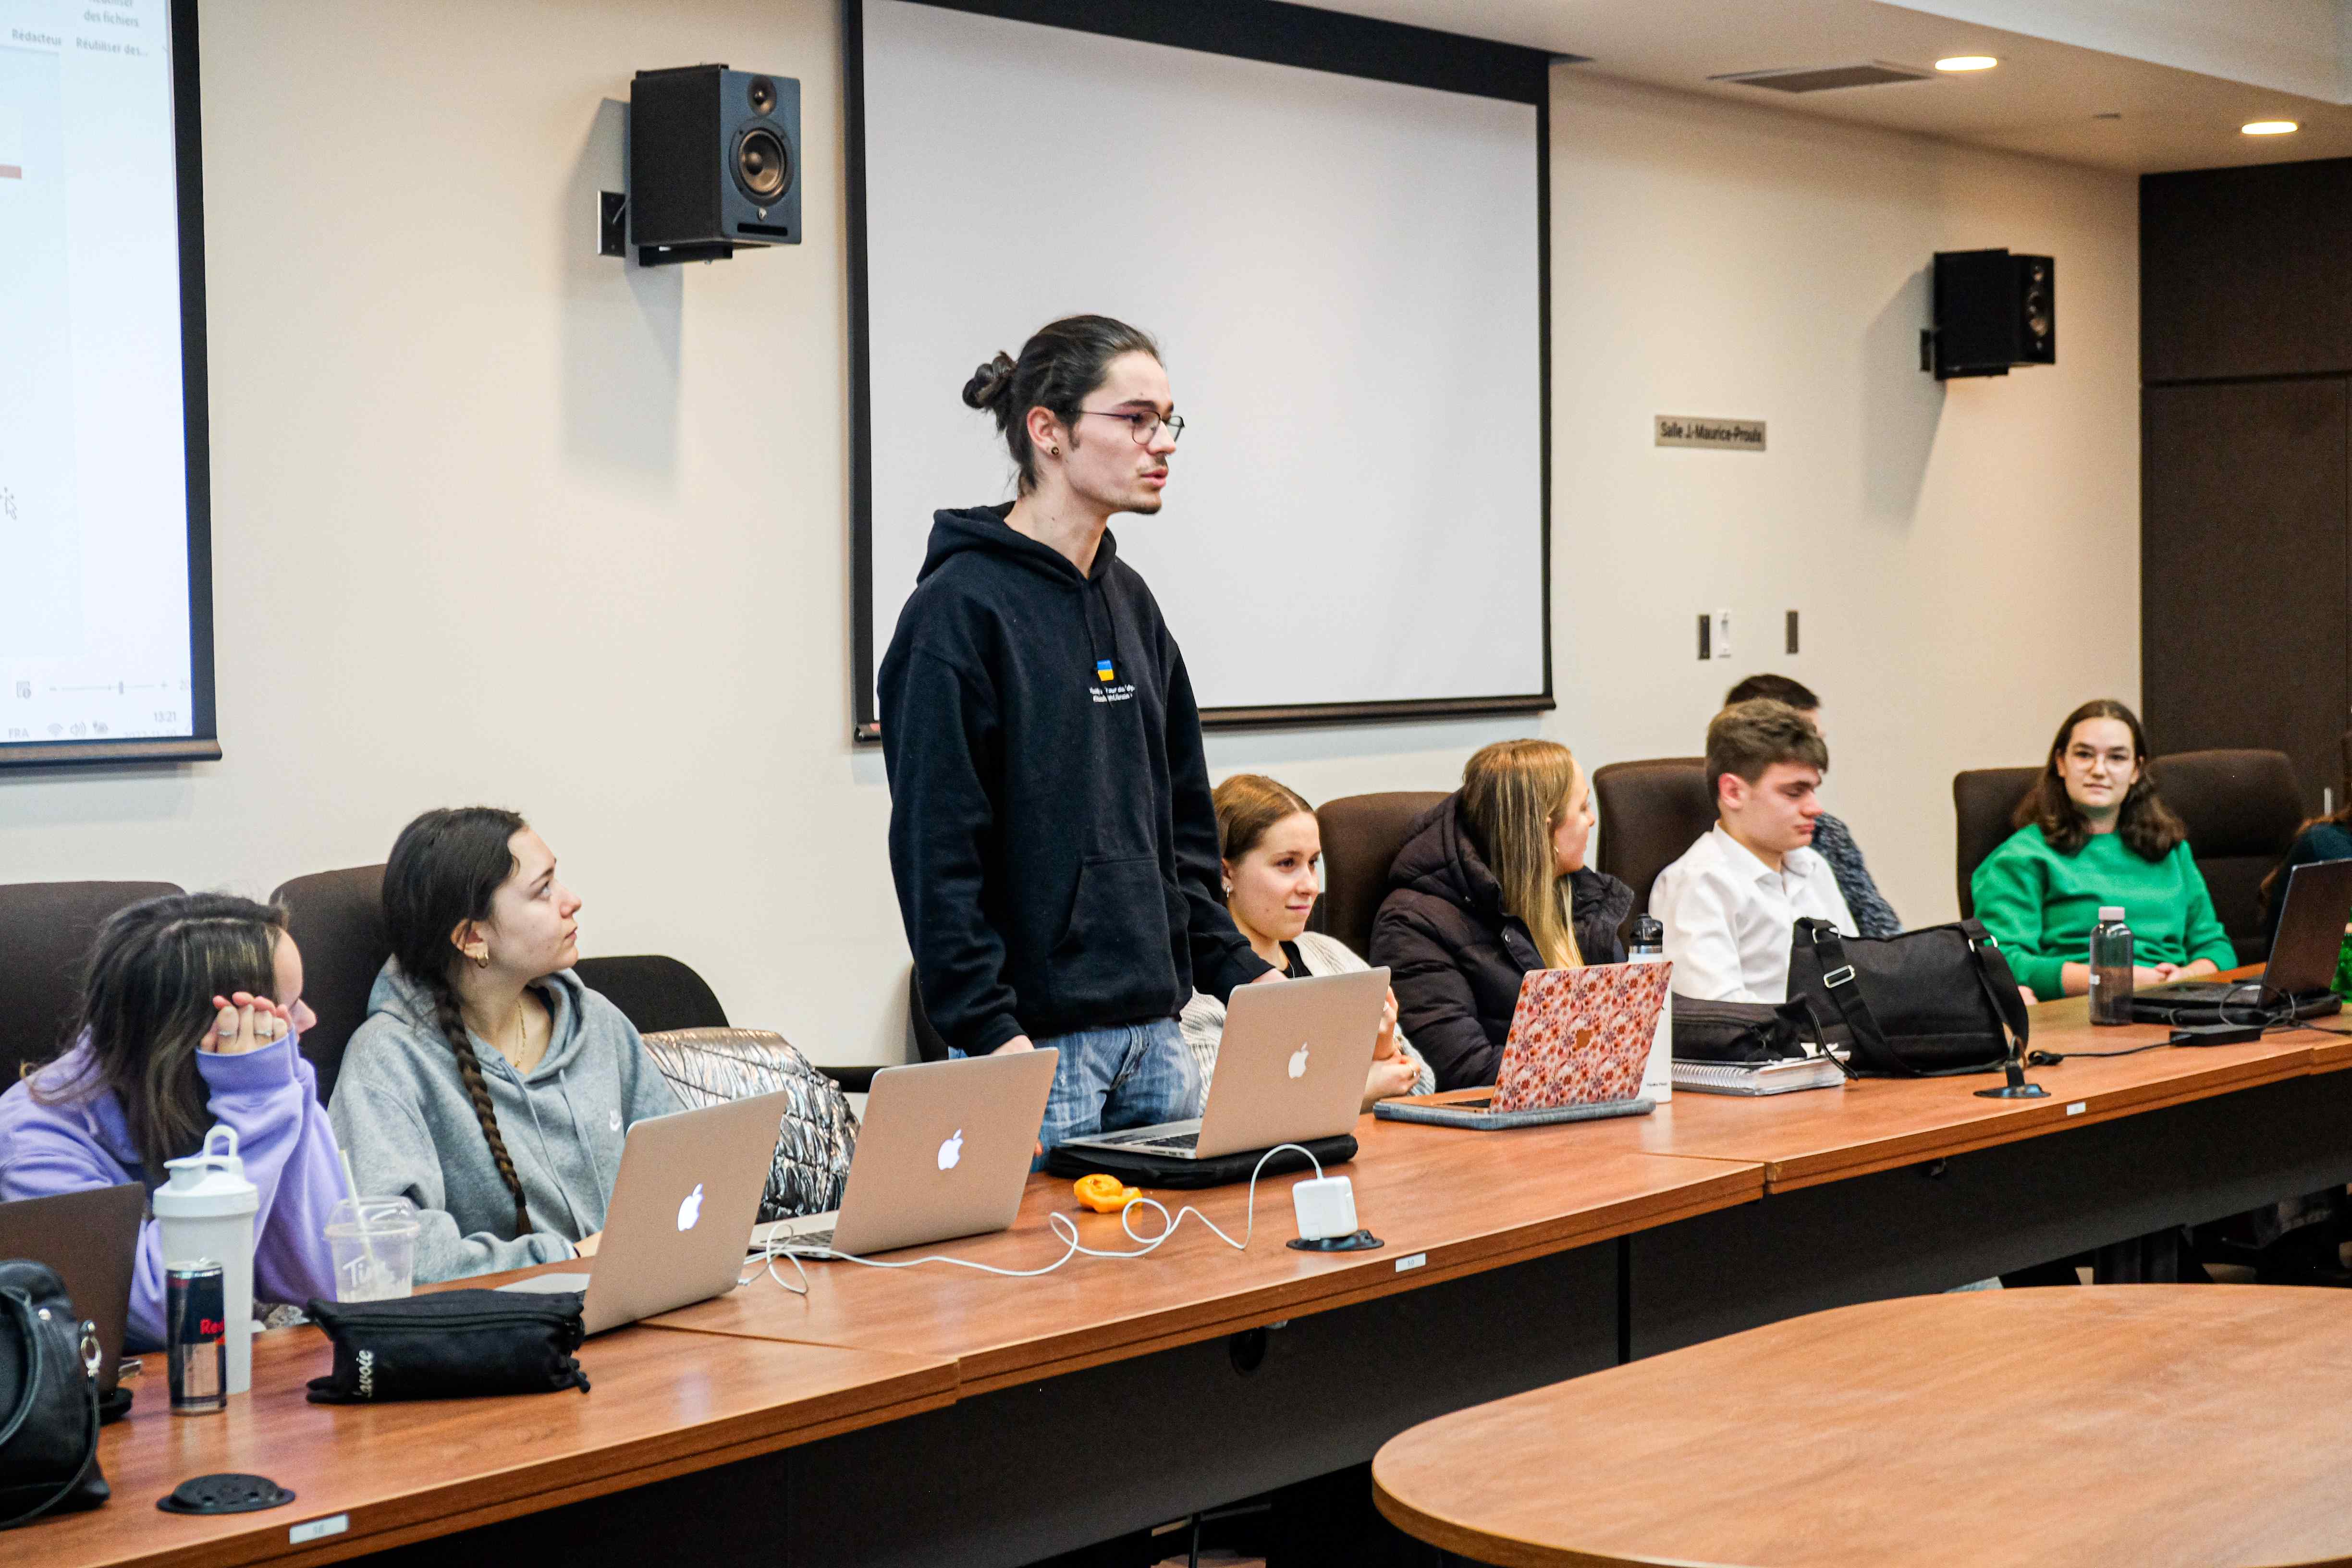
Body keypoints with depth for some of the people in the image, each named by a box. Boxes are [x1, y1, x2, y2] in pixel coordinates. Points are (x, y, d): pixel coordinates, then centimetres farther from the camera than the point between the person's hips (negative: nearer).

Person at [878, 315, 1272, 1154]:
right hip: (1036, 1040, -8)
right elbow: (936, 845, -15)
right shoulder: (961, 606, -10)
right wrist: (988, 1031, -20)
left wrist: (1236, 973, 11)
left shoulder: (1131, 603, 15)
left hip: (1154, 1034, 8)